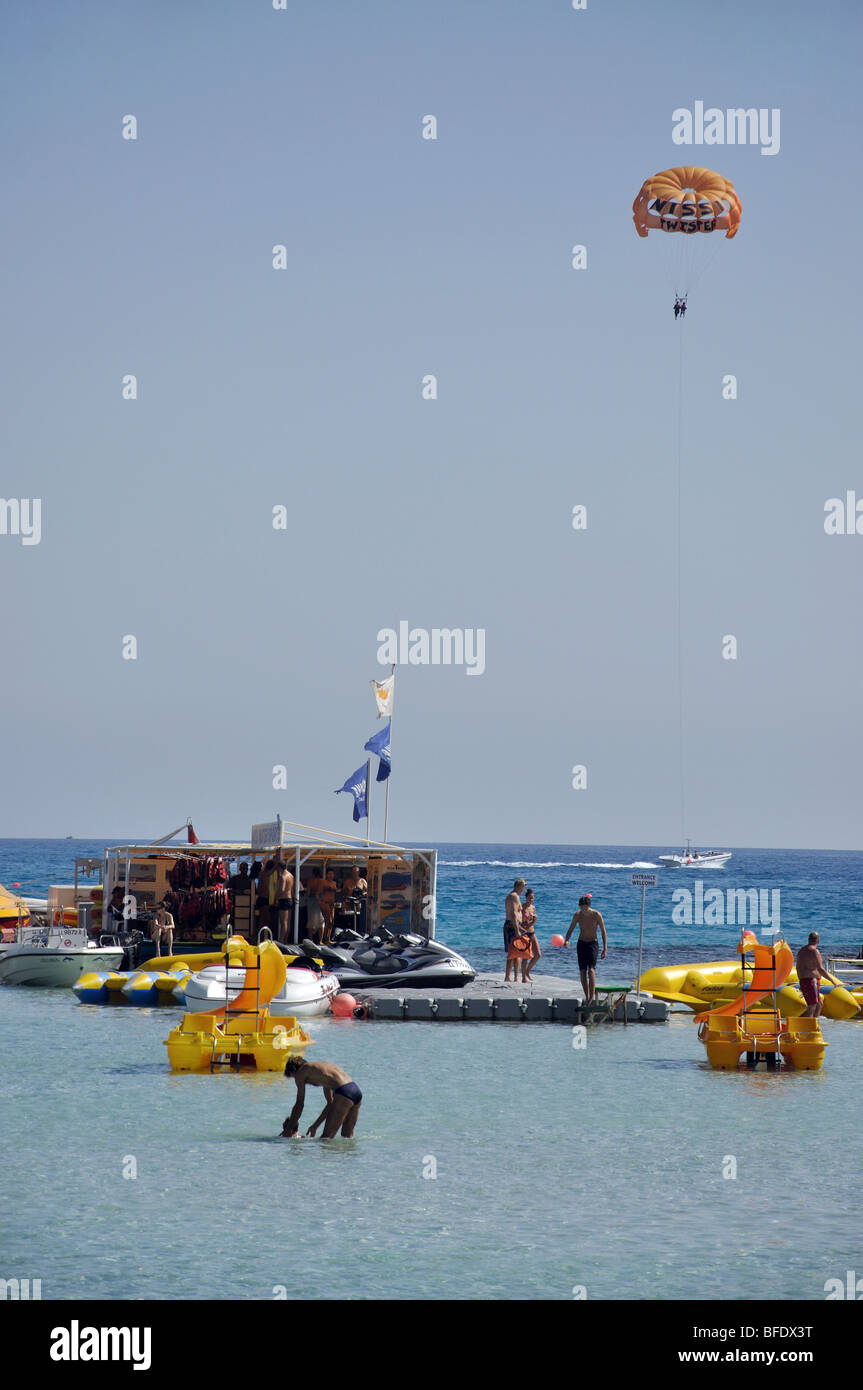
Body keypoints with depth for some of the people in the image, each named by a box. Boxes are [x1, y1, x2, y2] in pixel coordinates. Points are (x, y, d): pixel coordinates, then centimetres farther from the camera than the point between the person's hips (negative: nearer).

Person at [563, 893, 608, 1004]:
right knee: (583, 972, 2)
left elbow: (603, 932, -7)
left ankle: (592, 995, -23)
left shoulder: (596, 915, -12)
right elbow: (570, 929, 4)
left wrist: (605, 948, -11)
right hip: (581, 944, 4)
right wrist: (566, 940, -16)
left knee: (591, 970, -20)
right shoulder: (577, 915, -4)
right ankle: (587, 997, 10)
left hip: (593, 944, -4)